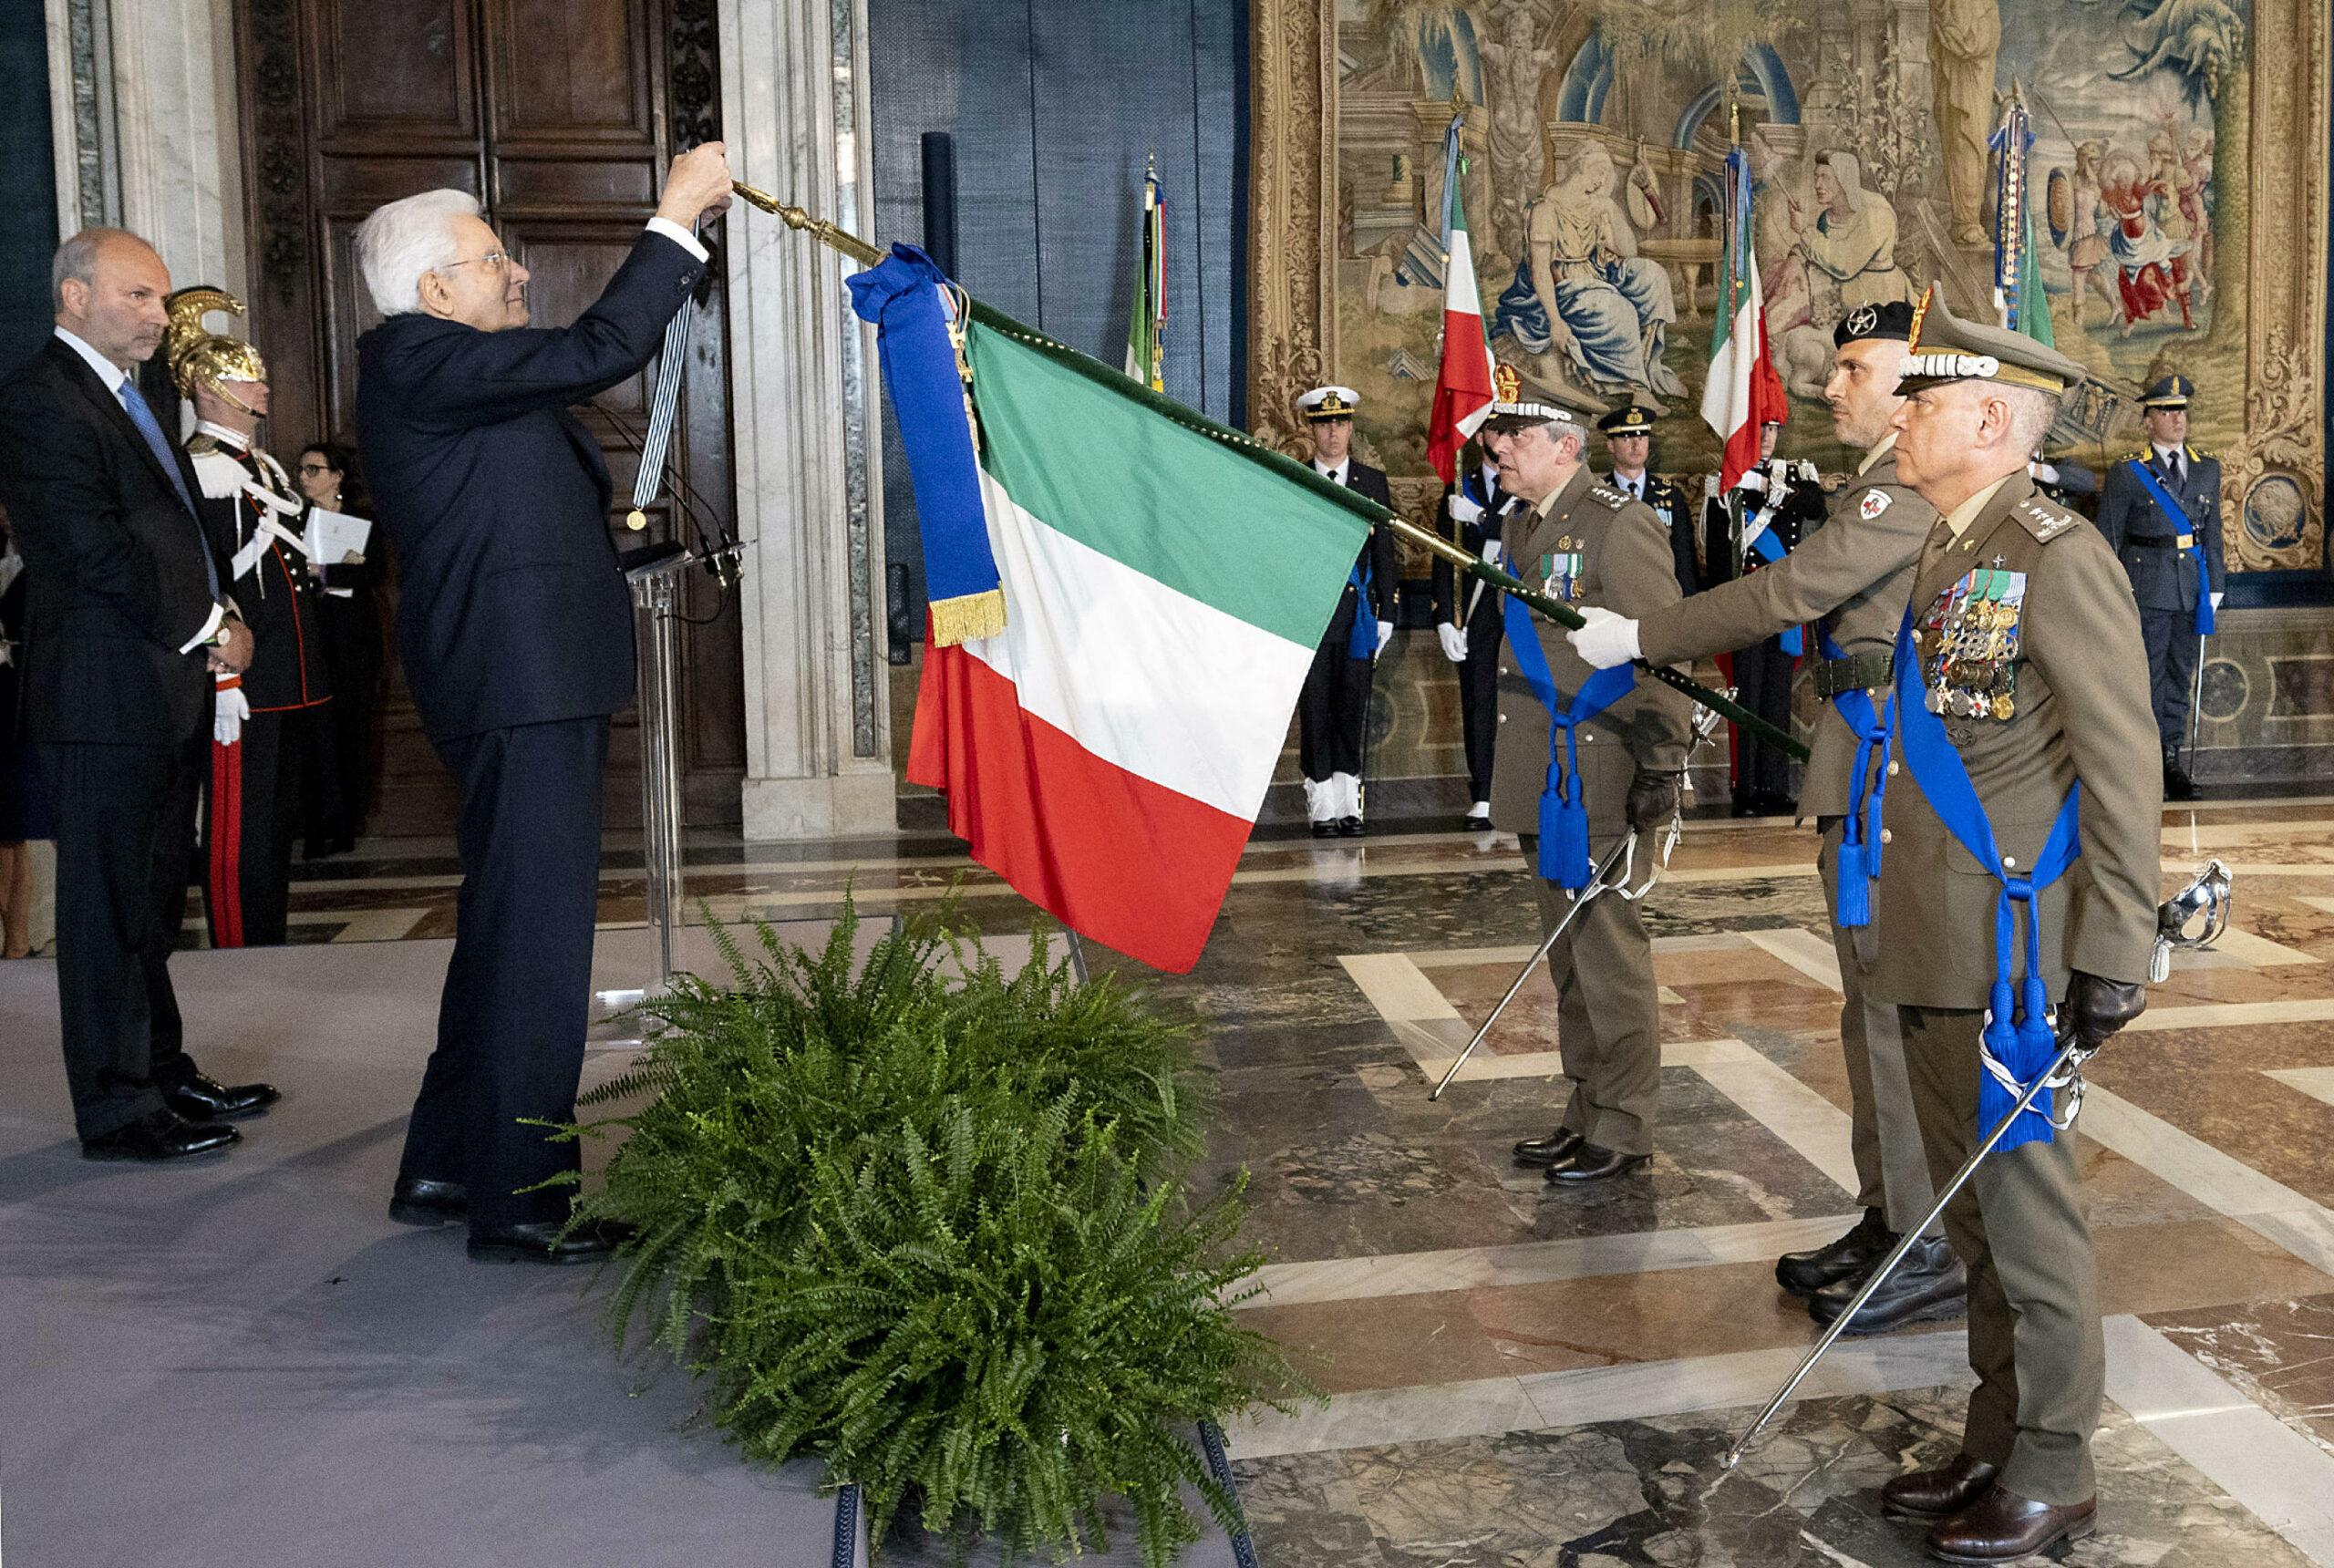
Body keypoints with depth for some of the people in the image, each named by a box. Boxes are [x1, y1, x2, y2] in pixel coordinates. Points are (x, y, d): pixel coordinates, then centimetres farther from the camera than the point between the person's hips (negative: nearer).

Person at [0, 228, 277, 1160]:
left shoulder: (128, 395, 19)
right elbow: (99, 554, -19)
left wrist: (220, 619, 4)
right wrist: (207, 630, -12)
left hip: (169, 691, 10)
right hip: (104, 697, -9)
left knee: (153, 897, 16)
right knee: (108, 904, -1)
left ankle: (163, 1073, 27)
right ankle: (118, 1110, 7)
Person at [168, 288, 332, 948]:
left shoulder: (268, 468, 18)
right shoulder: (197, 469, -9)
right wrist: (219, 679, -21)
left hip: (292, 677, 9)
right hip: (242, 683, -9)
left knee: (278, 821, 14)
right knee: (238, 829, -5)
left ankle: (271, 950, 23)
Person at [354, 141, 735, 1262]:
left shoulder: (443, 366, 19)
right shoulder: (414, 356, -13)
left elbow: (601, 356, 25)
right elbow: (597, 351, -20)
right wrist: (674, 221, -12)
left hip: (533, 680, 11)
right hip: (518, 679, -11)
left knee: (508, 928, 18)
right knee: (533, 937, -6)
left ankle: (443, 1167, 29)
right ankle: (516, 1202, 3)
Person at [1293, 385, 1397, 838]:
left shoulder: (1373, 482, 9)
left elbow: (1385, 553, 9)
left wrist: (1385, 614, 3)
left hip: (1358, 614, 1)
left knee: (1353, 707, 3)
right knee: (1314, 709, 0)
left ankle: (1348, 803, 11)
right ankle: (1322, 805, 7)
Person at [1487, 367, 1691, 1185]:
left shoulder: (1620, 525, -13)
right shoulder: (1519, 523, 14)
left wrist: (1662, 763, -17)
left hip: (1599, 785, -9)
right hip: (1542, 780, 9)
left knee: (1608, 953, 0)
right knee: (1569, 956, 16)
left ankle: (1624, 1130, 11)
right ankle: (1585, 1112, 27)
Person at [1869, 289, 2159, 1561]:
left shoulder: (2057, 560, -14)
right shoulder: (1946, 556, 13)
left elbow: (2122, 766, -16)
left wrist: (2113, 953, -17)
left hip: (2013, 948, -9)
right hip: (1935, 944, 9)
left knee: (2023, 1198, 3)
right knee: (1968, 1200, 16)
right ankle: (1996, 1443, 30)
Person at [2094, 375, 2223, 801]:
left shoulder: (2208, 469, 11)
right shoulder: (2127, 473, -3)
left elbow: (2213, 531, 14)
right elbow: (2108, 538, -2)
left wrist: (2215, 587, 10)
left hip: (2192, 590, 5)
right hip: (2148, 589, -4)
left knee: (2180, 675, 9)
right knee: (2148, 677, -3)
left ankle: (2172, 757, 17)